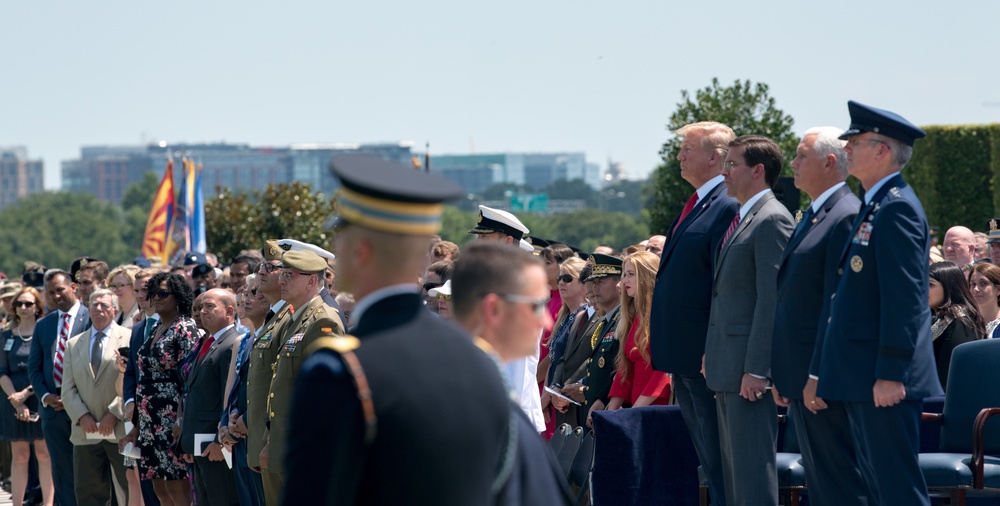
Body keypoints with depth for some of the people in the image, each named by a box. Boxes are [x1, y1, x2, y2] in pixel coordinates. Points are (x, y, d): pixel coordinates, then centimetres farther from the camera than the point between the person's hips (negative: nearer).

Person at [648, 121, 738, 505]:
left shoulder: (728, 207, -14)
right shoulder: (696, 206, 17)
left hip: (707, 358, -10)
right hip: (684, 358, 10)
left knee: (718, 458, -6)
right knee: (708, 460, 14)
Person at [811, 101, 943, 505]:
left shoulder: (897, 208, -13)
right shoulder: (874, 208, 19)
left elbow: (904, 298, -20)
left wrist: (890, 374, -23)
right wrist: (819, 373, 21)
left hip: (885, 383, -10)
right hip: (861, 381, 10)